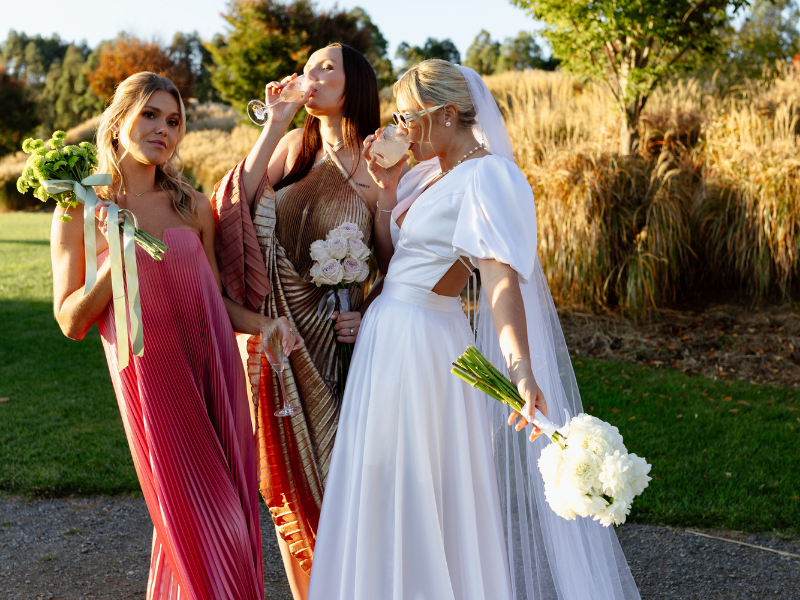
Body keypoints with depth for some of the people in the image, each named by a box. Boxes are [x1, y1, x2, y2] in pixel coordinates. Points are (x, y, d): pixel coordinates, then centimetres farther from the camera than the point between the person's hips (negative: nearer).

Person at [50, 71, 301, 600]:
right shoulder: (81, 212, -1)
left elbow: (213, 300, 12)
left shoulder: (195, 208, 6)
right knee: (194, 521, 2)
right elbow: (71, 321, -3)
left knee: (231, 512, 9)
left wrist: (265, 324, -6)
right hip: (152, 381, -3)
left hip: (215, 372, 4)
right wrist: (116, 254, -15)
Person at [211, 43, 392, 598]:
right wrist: (274, 127, -8)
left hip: (334, 341, -3)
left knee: (336, 476, 3)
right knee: (292, 480, 13)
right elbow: (235, 207, -7)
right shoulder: (295, 146, 4)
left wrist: (368, 319, -21)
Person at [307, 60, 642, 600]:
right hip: (390, 333, 9)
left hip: (424, 342, -9)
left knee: (422, 489, 1)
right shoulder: (431, 172, 13)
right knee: (387, 498, 18)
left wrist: (520, 365, -43)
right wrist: (386, 185, 8)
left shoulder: (486, 176, -16)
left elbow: (501, 275, -30)